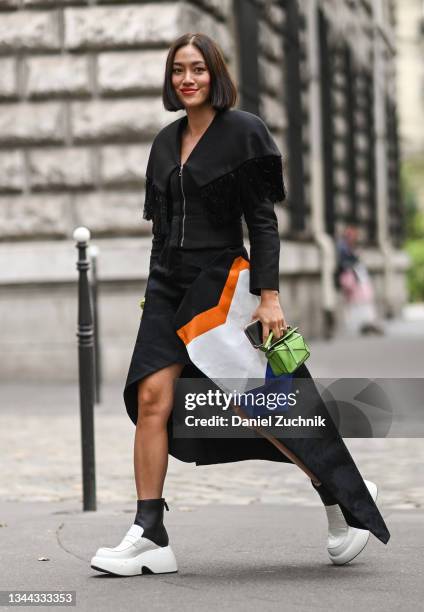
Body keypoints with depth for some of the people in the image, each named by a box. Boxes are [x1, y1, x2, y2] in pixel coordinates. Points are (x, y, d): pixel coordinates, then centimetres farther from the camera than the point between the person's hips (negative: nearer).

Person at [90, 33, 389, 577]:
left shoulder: (243, 132, -4)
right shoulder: (166, 143, 14)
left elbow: (262, 222, -8)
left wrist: (268, 295, -14)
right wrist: (155, 293, 17)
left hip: (221, 281, -6)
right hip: (168, 282, 6)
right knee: (152, 398, -8)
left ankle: (341, 498, 19)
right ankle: (149, 536, -7)